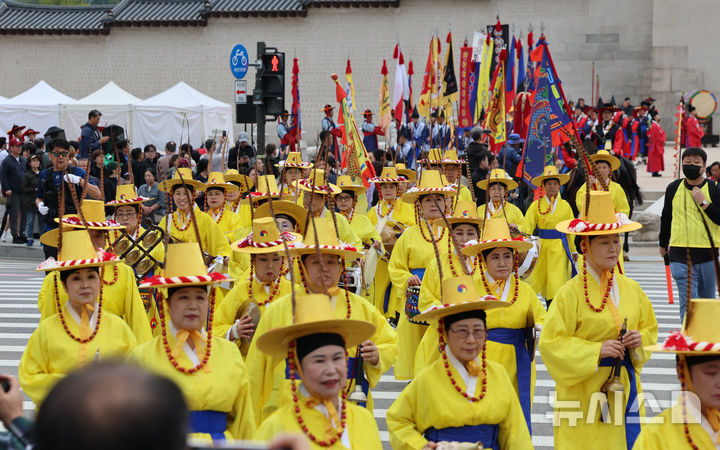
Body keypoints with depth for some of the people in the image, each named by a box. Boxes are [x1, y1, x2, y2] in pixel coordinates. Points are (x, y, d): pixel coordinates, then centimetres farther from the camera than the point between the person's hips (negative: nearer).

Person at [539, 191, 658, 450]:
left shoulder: (631, 289, 7)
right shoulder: (571, 293, -10)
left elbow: (650, 327, 19)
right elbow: (550, 343, -12)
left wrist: (640, 339, -4)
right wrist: (595, 351, -19)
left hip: (626, 387, 5)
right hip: (585, 391, -5)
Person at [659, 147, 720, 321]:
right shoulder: (674, 188, 7)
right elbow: (666, 217, 22)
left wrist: (704, 202, -17)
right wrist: (663, 244, 30)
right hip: (680, 255, 0)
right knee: (687, 304, -9)